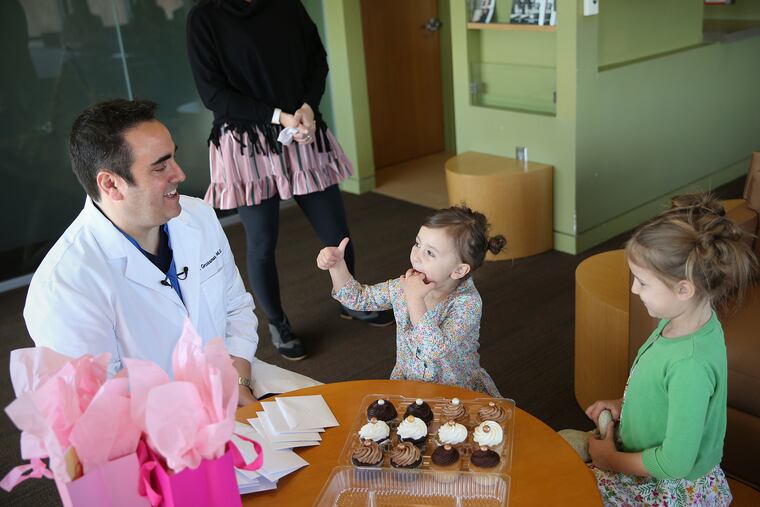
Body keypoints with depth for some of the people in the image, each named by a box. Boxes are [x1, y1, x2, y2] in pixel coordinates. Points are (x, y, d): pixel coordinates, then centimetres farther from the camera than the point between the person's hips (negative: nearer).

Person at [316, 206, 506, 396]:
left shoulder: (468, 302, -21)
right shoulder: (406, 284, -7)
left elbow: (437, 350, -34)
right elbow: (359, 298, 5)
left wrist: (415, 299, -32)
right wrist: (337, 266, -11)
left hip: (457, 392, -3)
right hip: (405, 383, 4)